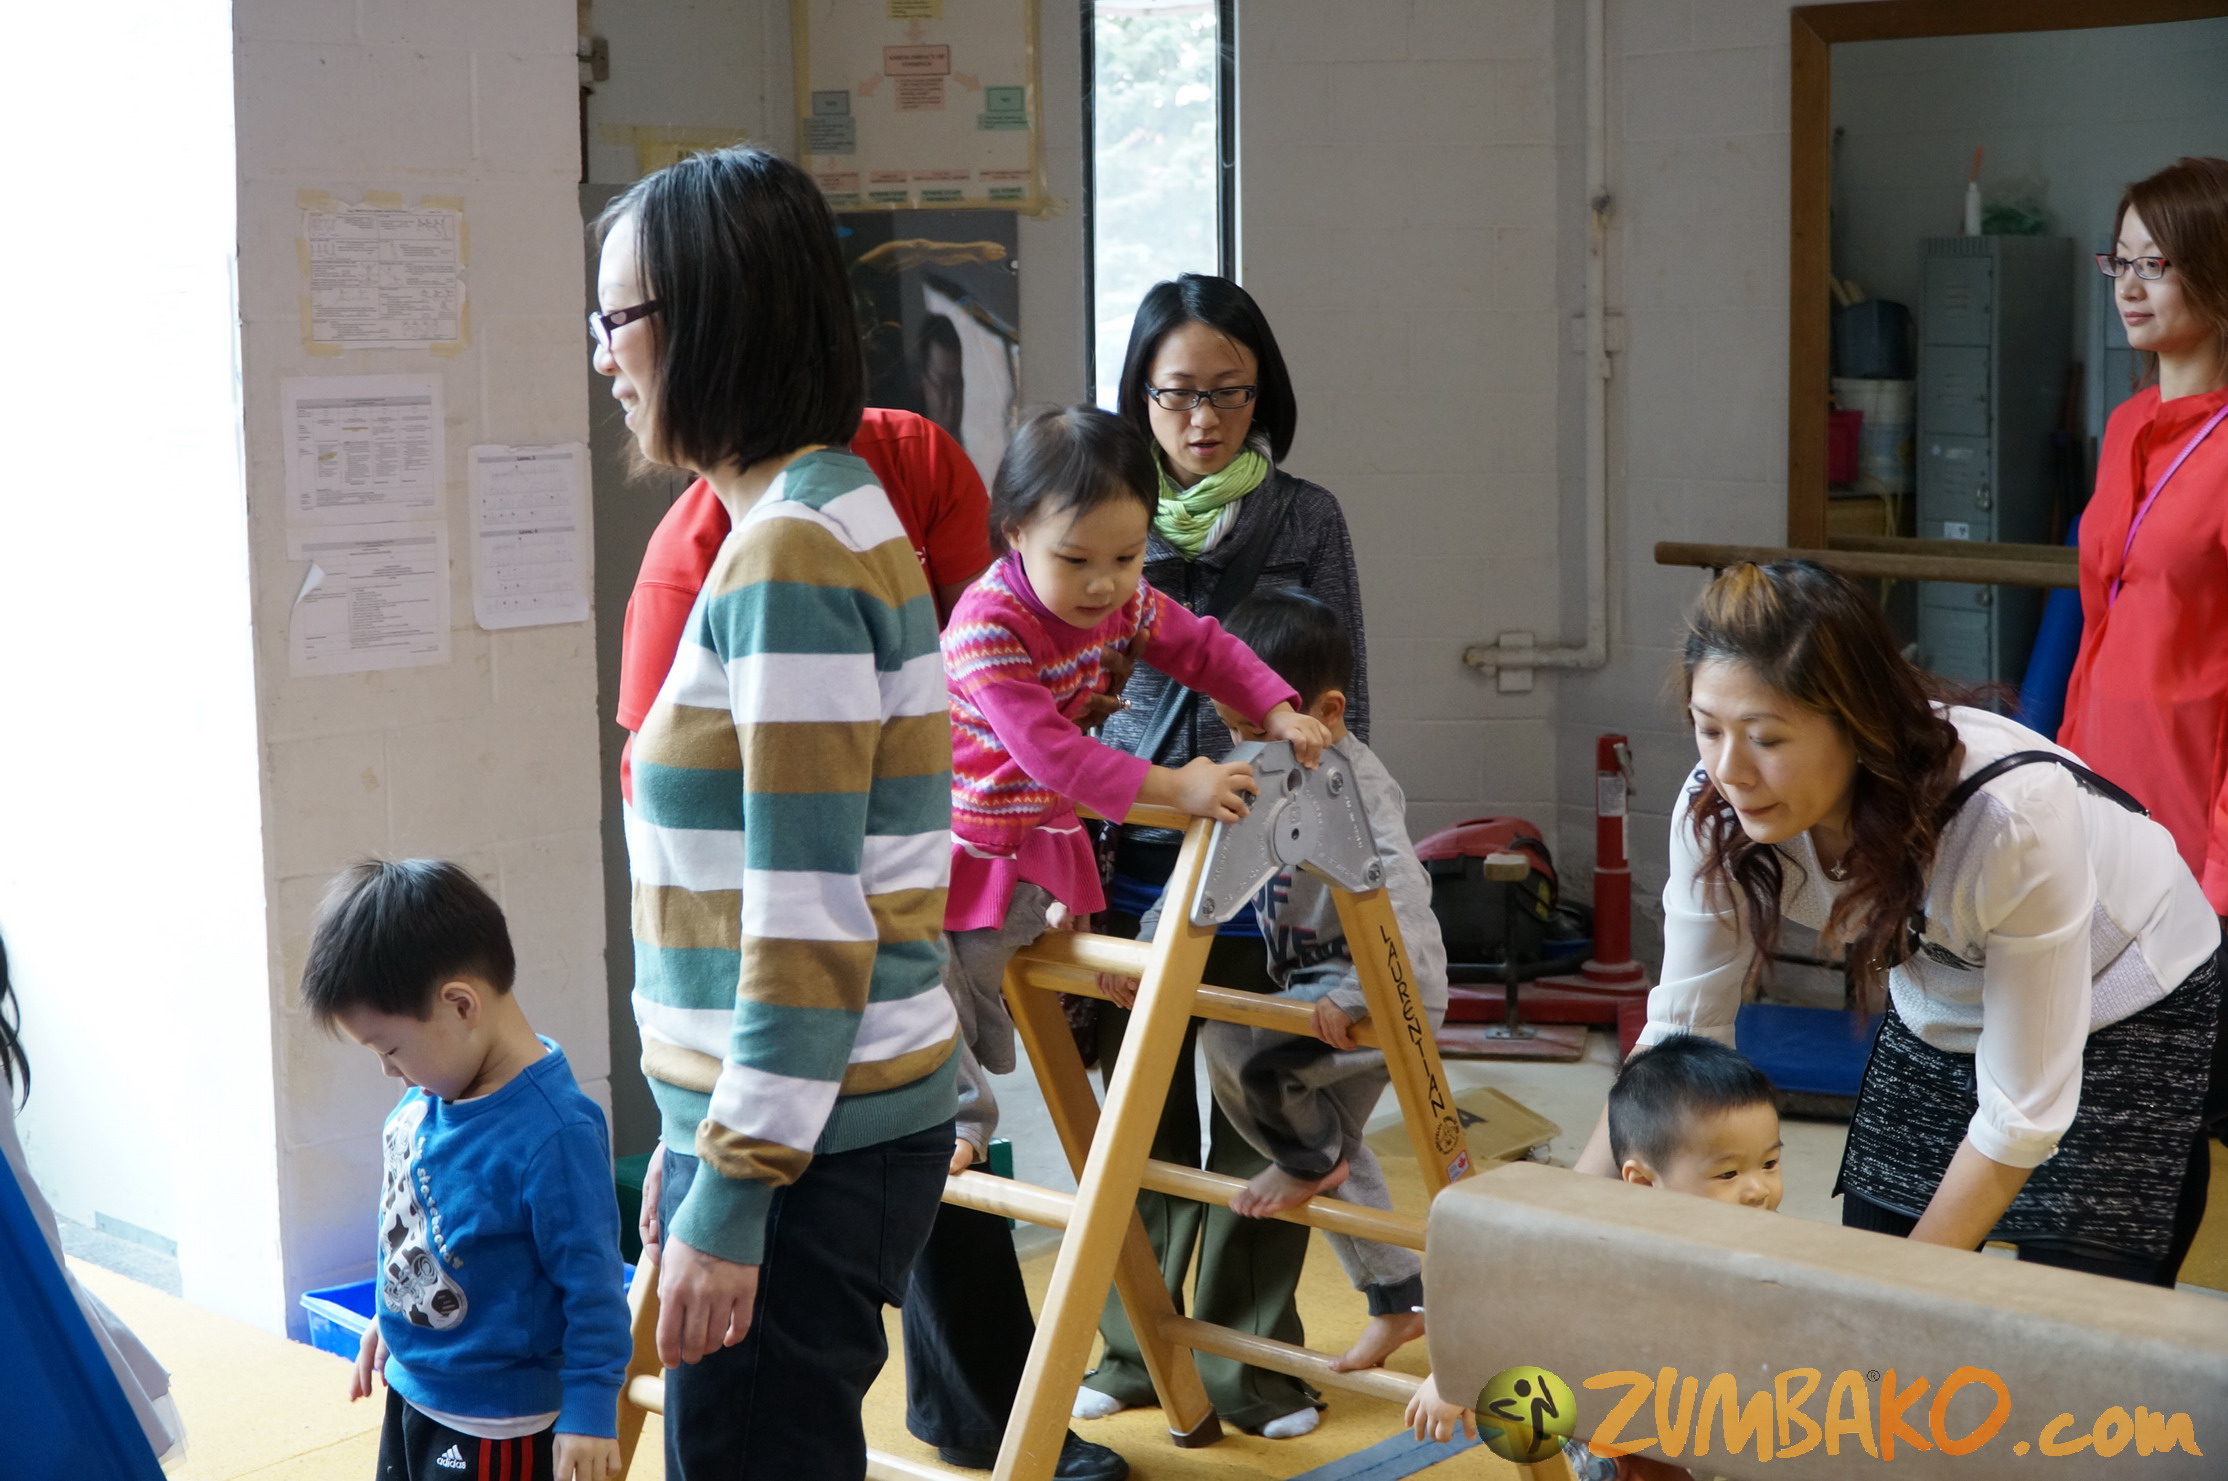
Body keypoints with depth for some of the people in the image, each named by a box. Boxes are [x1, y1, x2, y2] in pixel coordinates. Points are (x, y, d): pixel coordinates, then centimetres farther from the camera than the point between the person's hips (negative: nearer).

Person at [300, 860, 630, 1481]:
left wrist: (590, 1411, -19)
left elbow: (593, 1285, -22)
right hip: (410, 1391, 8)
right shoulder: (430, 1094, -4)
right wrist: (391, 1320, 21)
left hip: (494, 1428, -8)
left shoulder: (554, 1133, -28)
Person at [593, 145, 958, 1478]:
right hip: (834, 1118, 9)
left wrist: (731, 1196, -18)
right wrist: (695, 1138, 20)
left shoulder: (792, 548, -17)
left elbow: (808, 920, -20)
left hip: (809, 1152, -9)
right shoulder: (834, 515, 13)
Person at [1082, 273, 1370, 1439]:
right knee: (1145, 1120, 10)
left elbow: (1343, 707, 5)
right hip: (1134, 866, 0)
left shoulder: (1306, 519, 1)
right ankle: (1134, 1350, 25)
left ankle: (1250, 1363, 21)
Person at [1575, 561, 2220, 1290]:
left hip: (2128, 1005, -4)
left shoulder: (2016, 813, -38)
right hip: (1941, 1011, 4)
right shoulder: (1718, 811, -25)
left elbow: (2021, 1115, -30)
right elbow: (1677, 1035, -14)